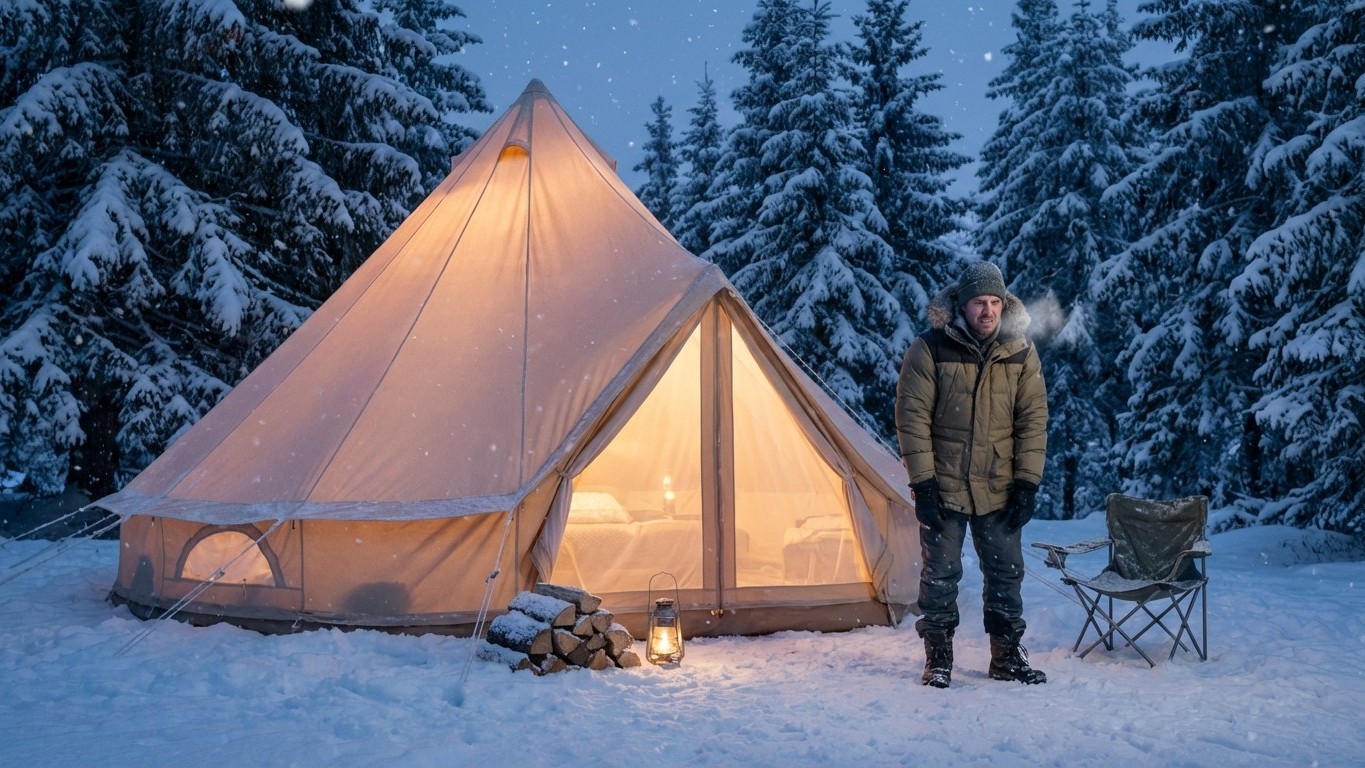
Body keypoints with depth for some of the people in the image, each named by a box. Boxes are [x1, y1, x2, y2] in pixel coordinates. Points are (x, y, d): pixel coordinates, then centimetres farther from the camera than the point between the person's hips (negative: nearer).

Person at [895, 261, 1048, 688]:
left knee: (1006, 572, 10)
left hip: (999, 490, 3)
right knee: (940, 573, 5)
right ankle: (937, 660, 17)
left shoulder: (1020, 352, 0)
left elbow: (1033, 419, 3)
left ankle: (1007, 656, 24)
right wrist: (922, 482, -13)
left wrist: (1028, 483, -3)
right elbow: (912, 416, -9)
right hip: (943, 487, -2)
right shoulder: (930, 349, -10)